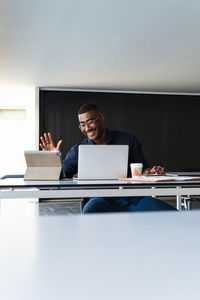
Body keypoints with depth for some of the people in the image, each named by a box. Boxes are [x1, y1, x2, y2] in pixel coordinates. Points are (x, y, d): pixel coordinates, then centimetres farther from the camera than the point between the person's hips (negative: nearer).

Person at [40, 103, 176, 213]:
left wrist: (150, 172, -9)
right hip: (103, 200, -1)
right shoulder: (78, 150, 12)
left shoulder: (128, 140, 10)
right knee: (90, 209, -39)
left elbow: (143, 170, 13)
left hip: (134, 198, 1)